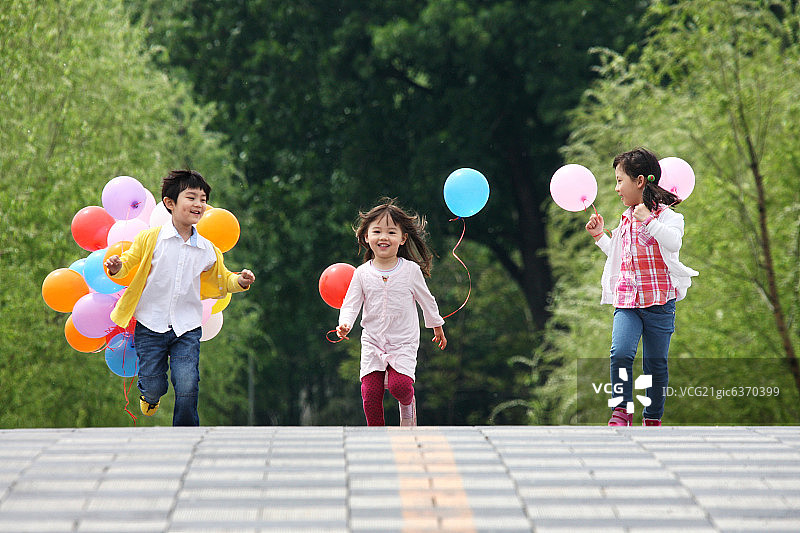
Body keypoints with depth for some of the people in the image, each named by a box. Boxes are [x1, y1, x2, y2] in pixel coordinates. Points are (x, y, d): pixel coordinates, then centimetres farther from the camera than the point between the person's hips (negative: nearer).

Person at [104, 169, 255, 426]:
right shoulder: (150, 239, -6)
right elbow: (129, 261, 1)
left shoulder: (207, 250, 3)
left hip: (187, 329, 2)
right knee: (154, 389, 2)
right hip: (150, 325, -2)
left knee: (187, 389, -11)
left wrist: (239, 281, -1)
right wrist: (116, 267, -22)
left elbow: (220, 280, 19)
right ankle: (149, 396, 41)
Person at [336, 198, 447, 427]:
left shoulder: (411, 270, -2)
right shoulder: (362, 273, 0)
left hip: (404, 342, -2)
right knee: (370, 392, -7)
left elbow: (426, 300, 10)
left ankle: (408, 404, 14)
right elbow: (351, 303, 0)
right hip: (372, 342, 2)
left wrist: (437, 326, 20)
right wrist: (345, 324, -19)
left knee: (399, 385, -22)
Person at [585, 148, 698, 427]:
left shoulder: (666, 215, -4)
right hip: (626, 300, 4)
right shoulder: (627, 218, 17)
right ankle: (622, 410, -6)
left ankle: (653, 418, 18)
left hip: (659, 301, -4)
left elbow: (673, 241, -25)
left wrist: (648, 220, -26)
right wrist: (600, 236, 22)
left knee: (656, 363, 5)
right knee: (620, 354, -17)